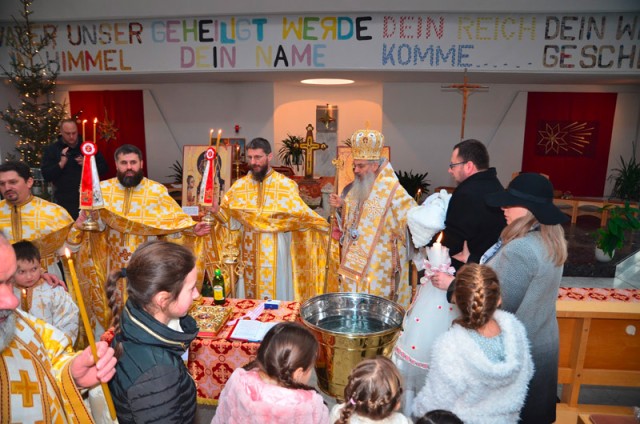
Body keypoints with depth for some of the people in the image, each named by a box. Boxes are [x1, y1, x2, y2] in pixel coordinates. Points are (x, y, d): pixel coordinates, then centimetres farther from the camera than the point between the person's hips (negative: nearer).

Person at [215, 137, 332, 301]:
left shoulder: (286, 185, -6)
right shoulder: (239, 185, 4)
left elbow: (302, 213, -10)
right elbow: (225, 216, 2)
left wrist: (327, 228, -21)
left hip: (276, 251, -3)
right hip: (250, 251, 3)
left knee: (277, 295, 6)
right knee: (250, 293, 12)